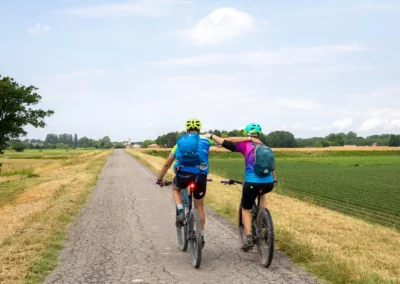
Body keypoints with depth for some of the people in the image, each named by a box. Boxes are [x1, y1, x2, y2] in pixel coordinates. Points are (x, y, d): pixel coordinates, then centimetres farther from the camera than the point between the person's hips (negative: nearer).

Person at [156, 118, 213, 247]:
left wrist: (160, 179, 33)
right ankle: (201, 237, 22)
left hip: (183, 175, 0)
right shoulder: (205, 141, 12)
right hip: (200, 177, 0)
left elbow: (166, 164, 23)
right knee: (199, 206, 19)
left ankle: (180, 212, 11)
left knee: (175, 188, 34)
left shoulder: (180, 142, 17)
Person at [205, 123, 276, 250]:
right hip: (269, 184, 4)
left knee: (246, 210, 17)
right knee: (262, 192, 40)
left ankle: (249, 238, 3)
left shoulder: (245, 145, 4)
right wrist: (274, 179, 43)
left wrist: (211, 136, 7)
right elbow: (272, 165, 27)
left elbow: (227, 142, -6)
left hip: (252, 183, -4)